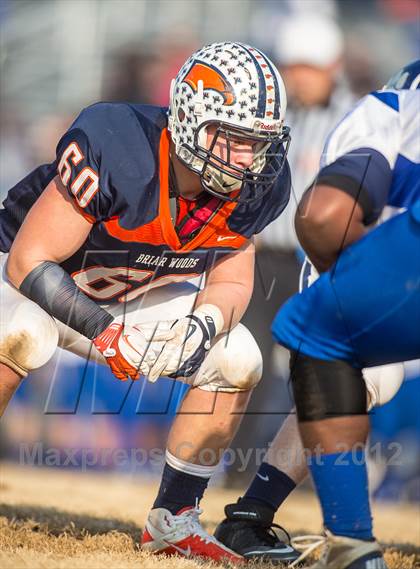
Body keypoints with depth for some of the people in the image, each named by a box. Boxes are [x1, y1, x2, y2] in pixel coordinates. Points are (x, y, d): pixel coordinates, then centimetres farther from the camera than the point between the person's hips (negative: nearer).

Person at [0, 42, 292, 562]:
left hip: (132, 297, 6)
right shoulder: (114, 152, -37)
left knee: (238, 361, -9)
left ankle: (172, 521, 4)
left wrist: (203, 325, -26)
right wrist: (107, 333, -40)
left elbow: (231, 281, -4)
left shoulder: (249, 187, -18)